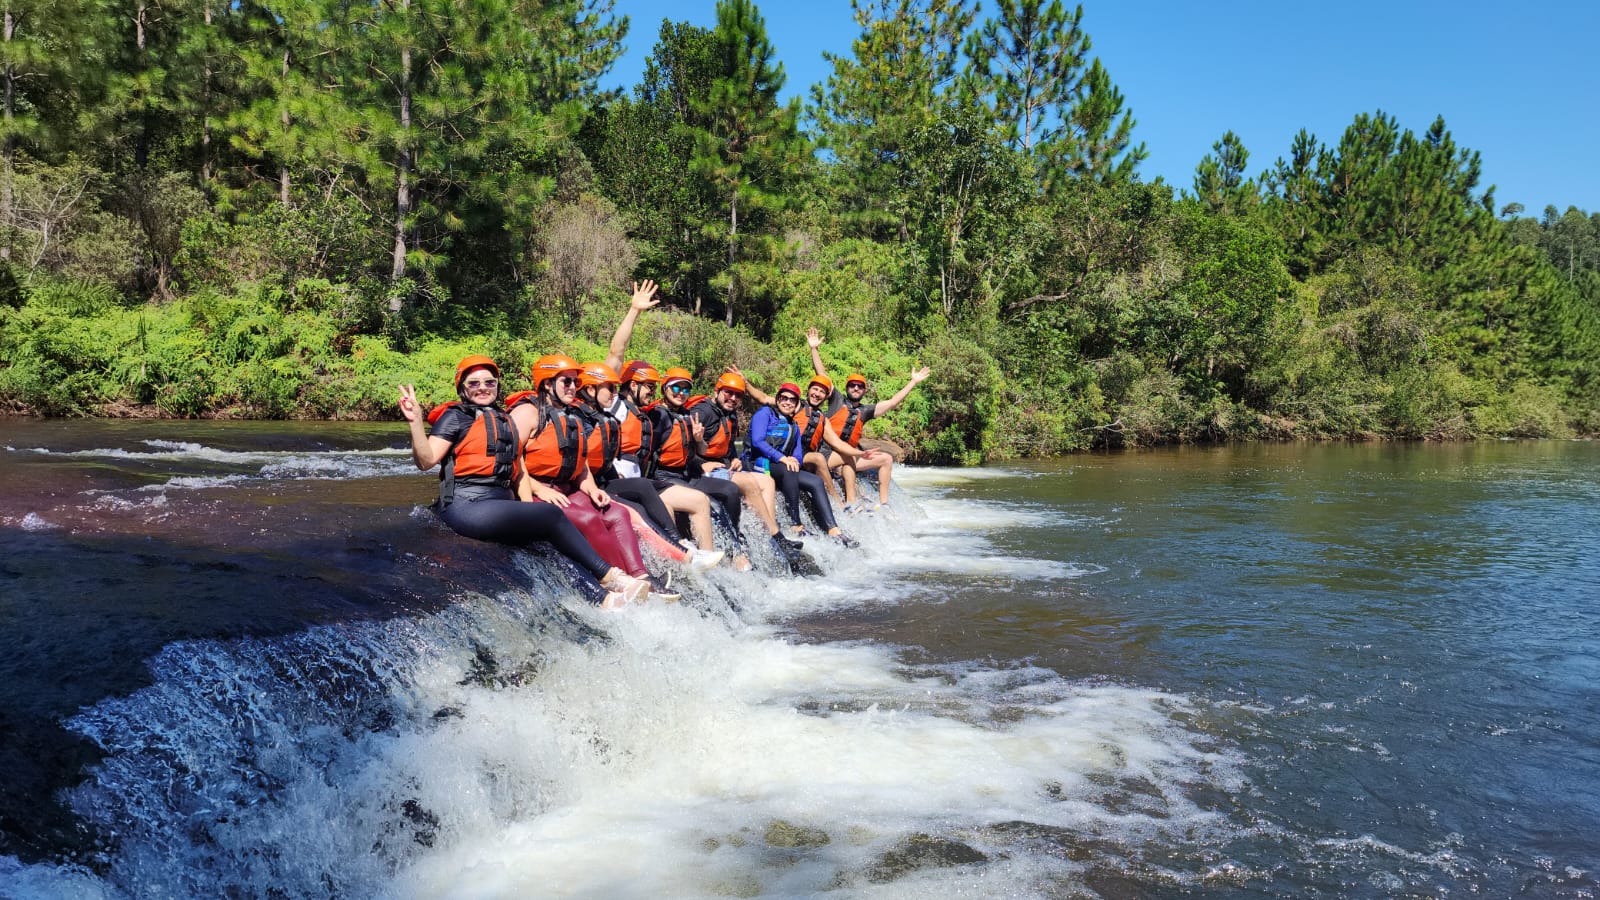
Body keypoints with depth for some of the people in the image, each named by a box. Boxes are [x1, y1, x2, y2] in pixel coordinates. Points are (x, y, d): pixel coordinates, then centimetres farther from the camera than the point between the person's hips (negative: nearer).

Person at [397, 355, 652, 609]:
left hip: (501, 504, 7)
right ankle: (609, 575, -15)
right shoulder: (455, 416, 4)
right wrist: (415, 422, -22)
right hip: (466, 506, -7)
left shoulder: (505, 421, 23)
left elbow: (517, 471, 26)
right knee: (553, 516, -20)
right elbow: (426, 461, -9)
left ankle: (602, 598, -29)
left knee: (557, 542, -17)